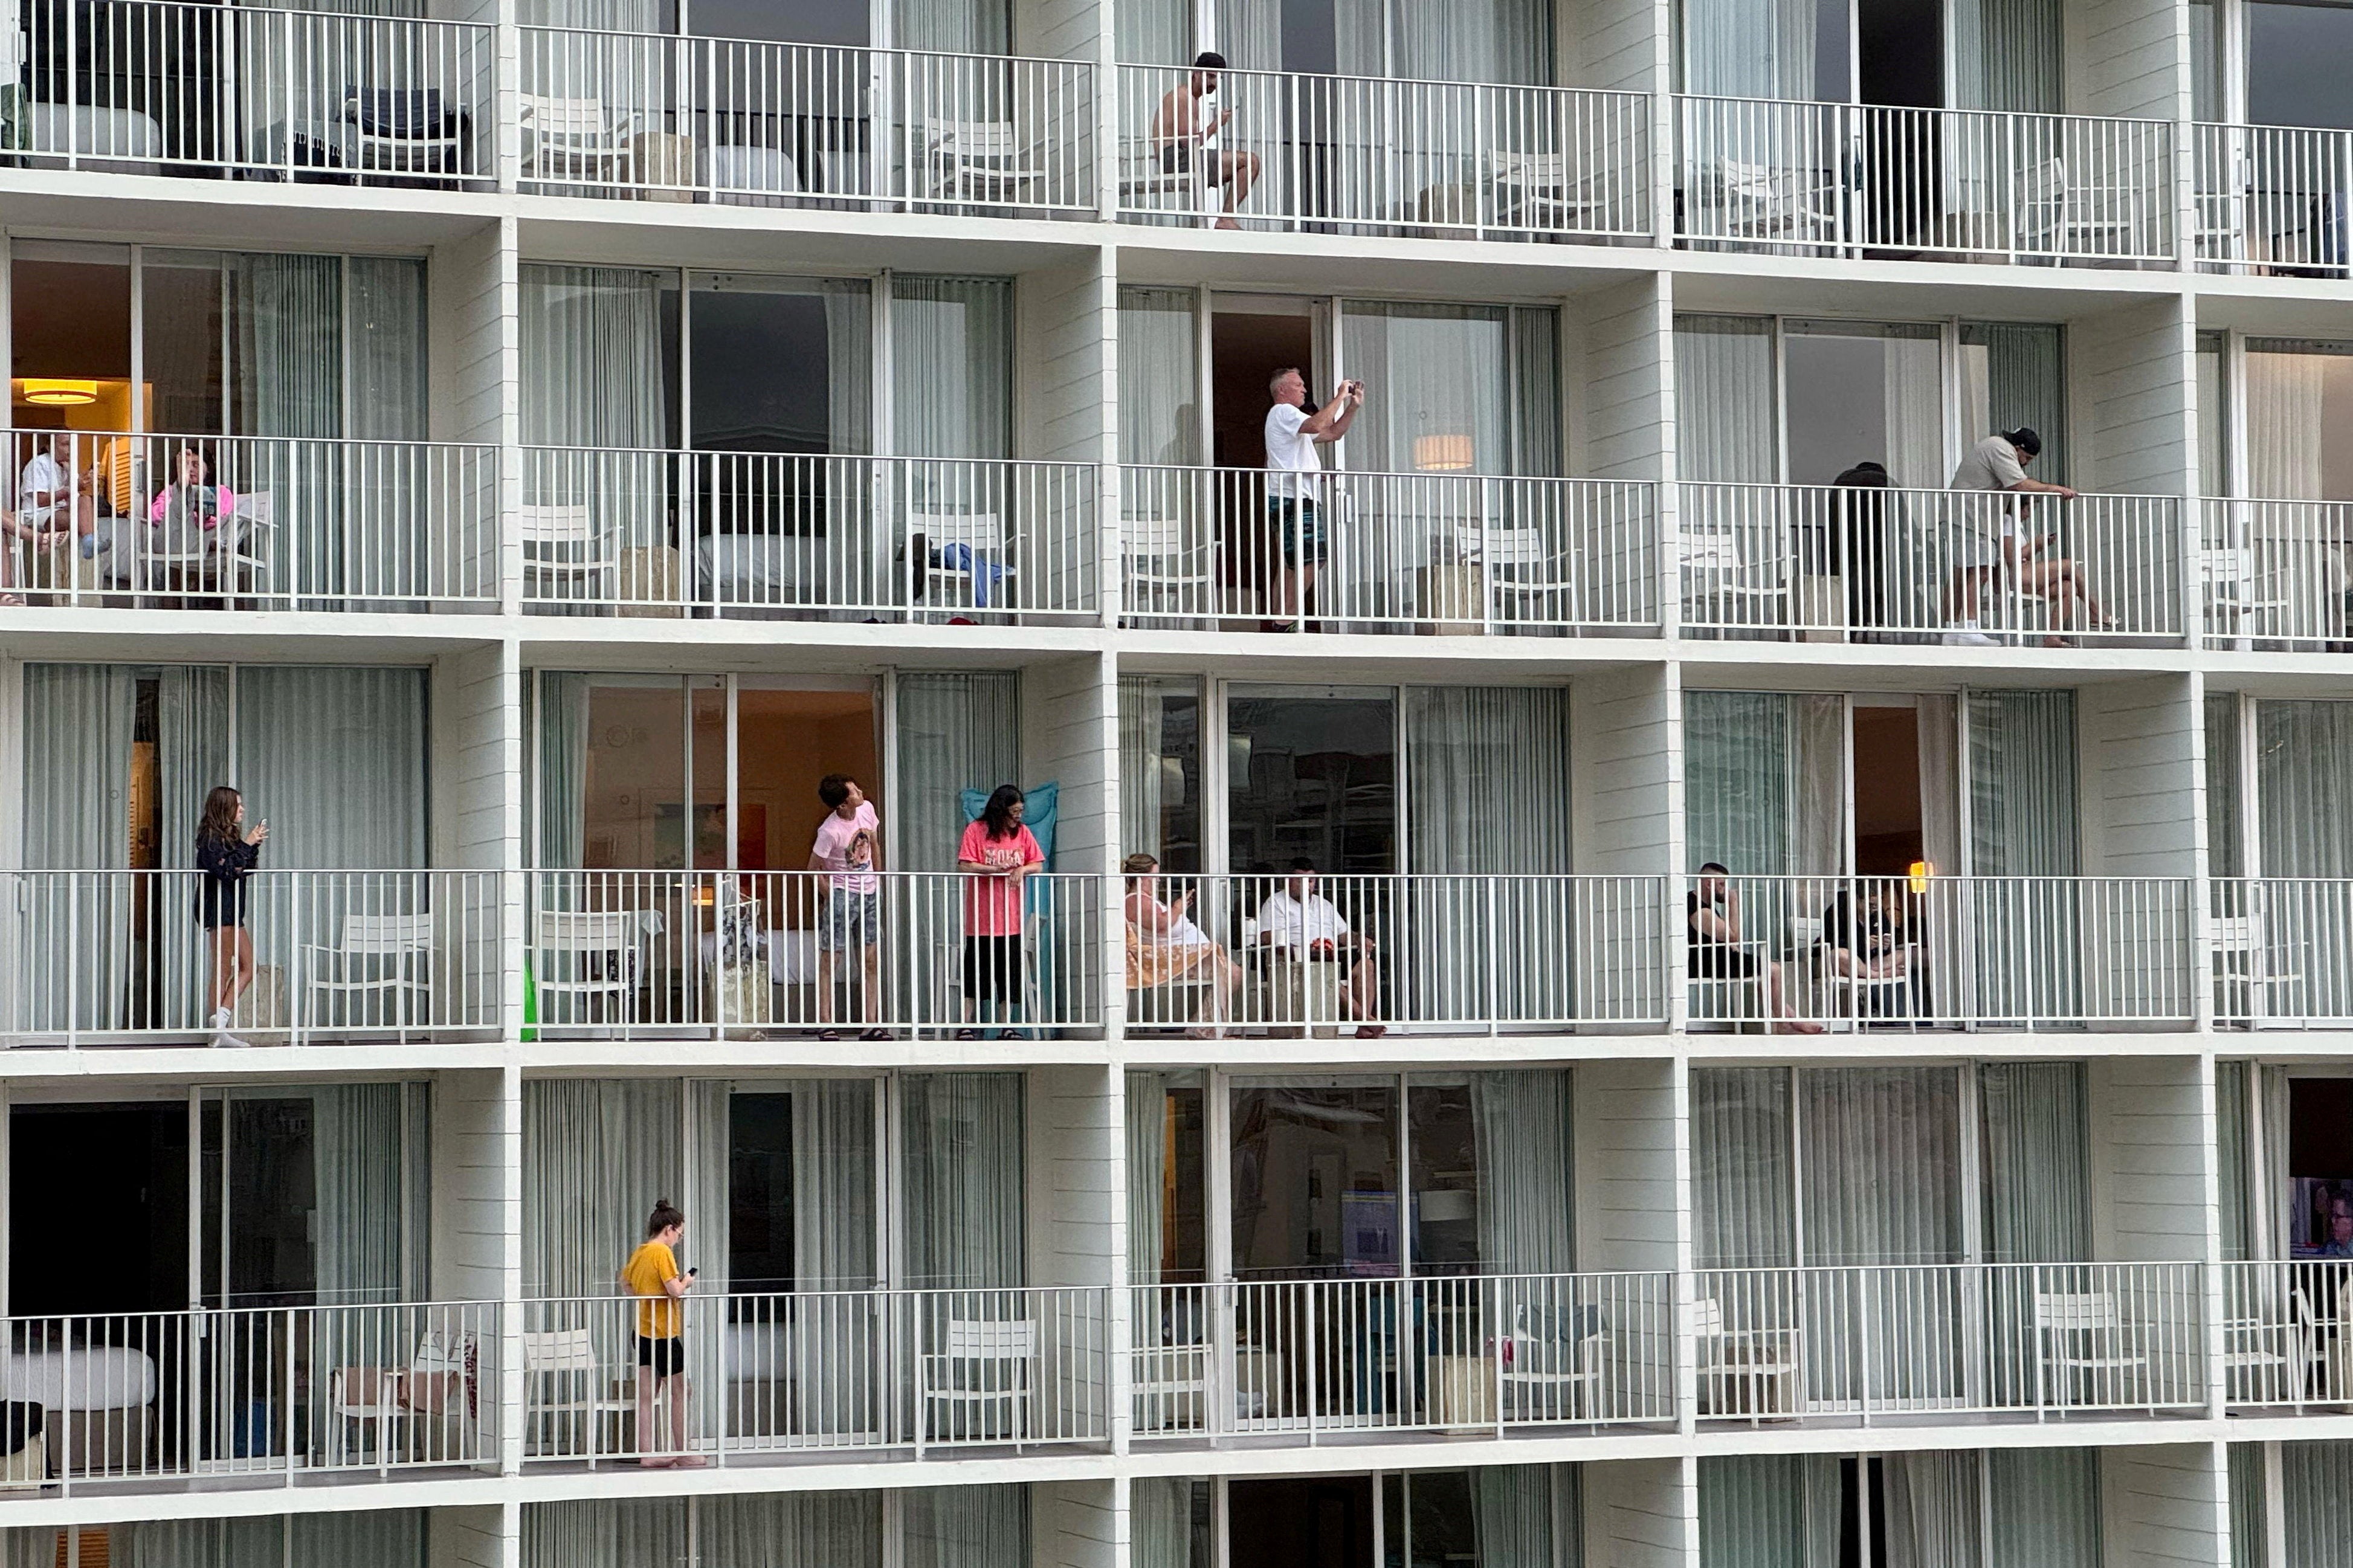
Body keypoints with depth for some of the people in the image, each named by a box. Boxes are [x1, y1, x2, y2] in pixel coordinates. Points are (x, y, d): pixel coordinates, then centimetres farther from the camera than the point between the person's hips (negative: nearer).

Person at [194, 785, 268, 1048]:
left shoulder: (230, 836, 18)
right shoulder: (211, 838, -11)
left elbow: (247, 869, 19)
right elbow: (226, 871, -23)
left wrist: (255, 845, 6)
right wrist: (247, 845, -18)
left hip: (232, 912, 10)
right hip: (218, 910, -10)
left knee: (247, 967, 7)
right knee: (223, 971, -8)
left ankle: (222, 1018, 5)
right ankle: (219, 1027, -7)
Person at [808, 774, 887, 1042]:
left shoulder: (867, 809, -2)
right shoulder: (829, 832, -21)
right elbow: (814, 868, -12)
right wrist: (833, 899, -12)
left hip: (869, 894, 7)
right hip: (843, 895, -7)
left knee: (872, 961, 7)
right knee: (830, 959, -4)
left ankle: (871, 1025, 10)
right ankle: (825, 1024, 0)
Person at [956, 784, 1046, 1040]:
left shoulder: (1022, 833, 10)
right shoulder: (976, 831, -3)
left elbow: (1038, 864, 11)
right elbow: (964, 866, -10)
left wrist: (1023, 868, -10)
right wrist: (997, 869, -17)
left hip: (1011, 919, 4)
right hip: (981, 917, -4)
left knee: (1009, 973, 6)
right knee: (976, 970, -3)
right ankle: (967, 1025, 0)